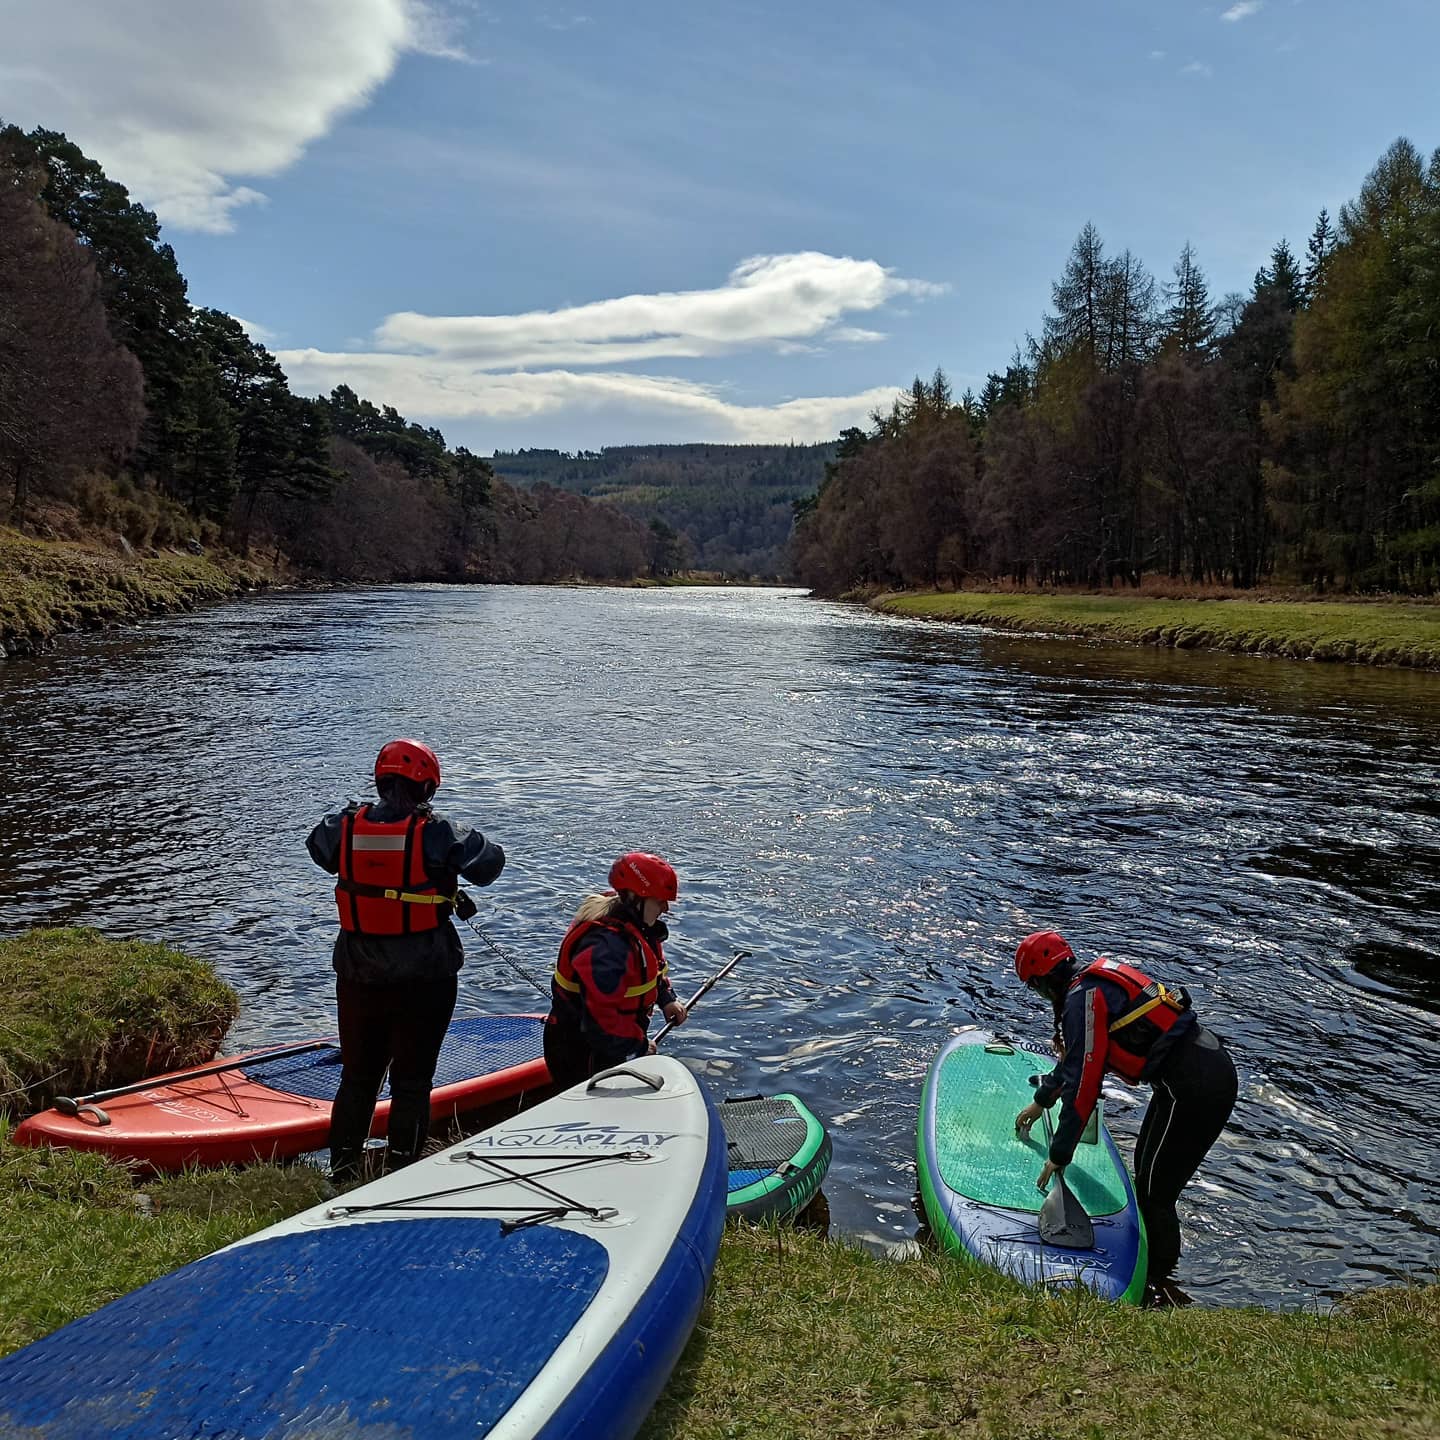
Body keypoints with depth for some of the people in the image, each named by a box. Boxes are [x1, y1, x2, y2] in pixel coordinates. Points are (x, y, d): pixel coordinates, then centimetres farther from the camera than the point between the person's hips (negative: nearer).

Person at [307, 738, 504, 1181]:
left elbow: (317, 846, 18)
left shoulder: (345, 828, -4)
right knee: (412, 1079, 8)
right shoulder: (434, 834, -15)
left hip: (358, 977, 4)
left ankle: (342, 1167, 29)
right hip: (423, 979, -4)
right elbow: (490, 862, -5)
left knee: (357, 1074, 20)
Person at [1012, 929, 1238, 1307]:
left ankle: (1159, 1286, 16)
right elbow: (1079, 1054, 31)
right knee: (1147, 1165, 22)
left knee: (1154, 1192, 2)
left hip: (1195, 1089, -10)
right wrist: (1040, 1101, 44)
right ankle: (1149, 1255, 36)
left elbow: (1083, 1083, -17)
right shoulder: (1097, 977, 16)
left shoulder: (1083, 997, -14)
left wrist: (1059, 1155, -8)